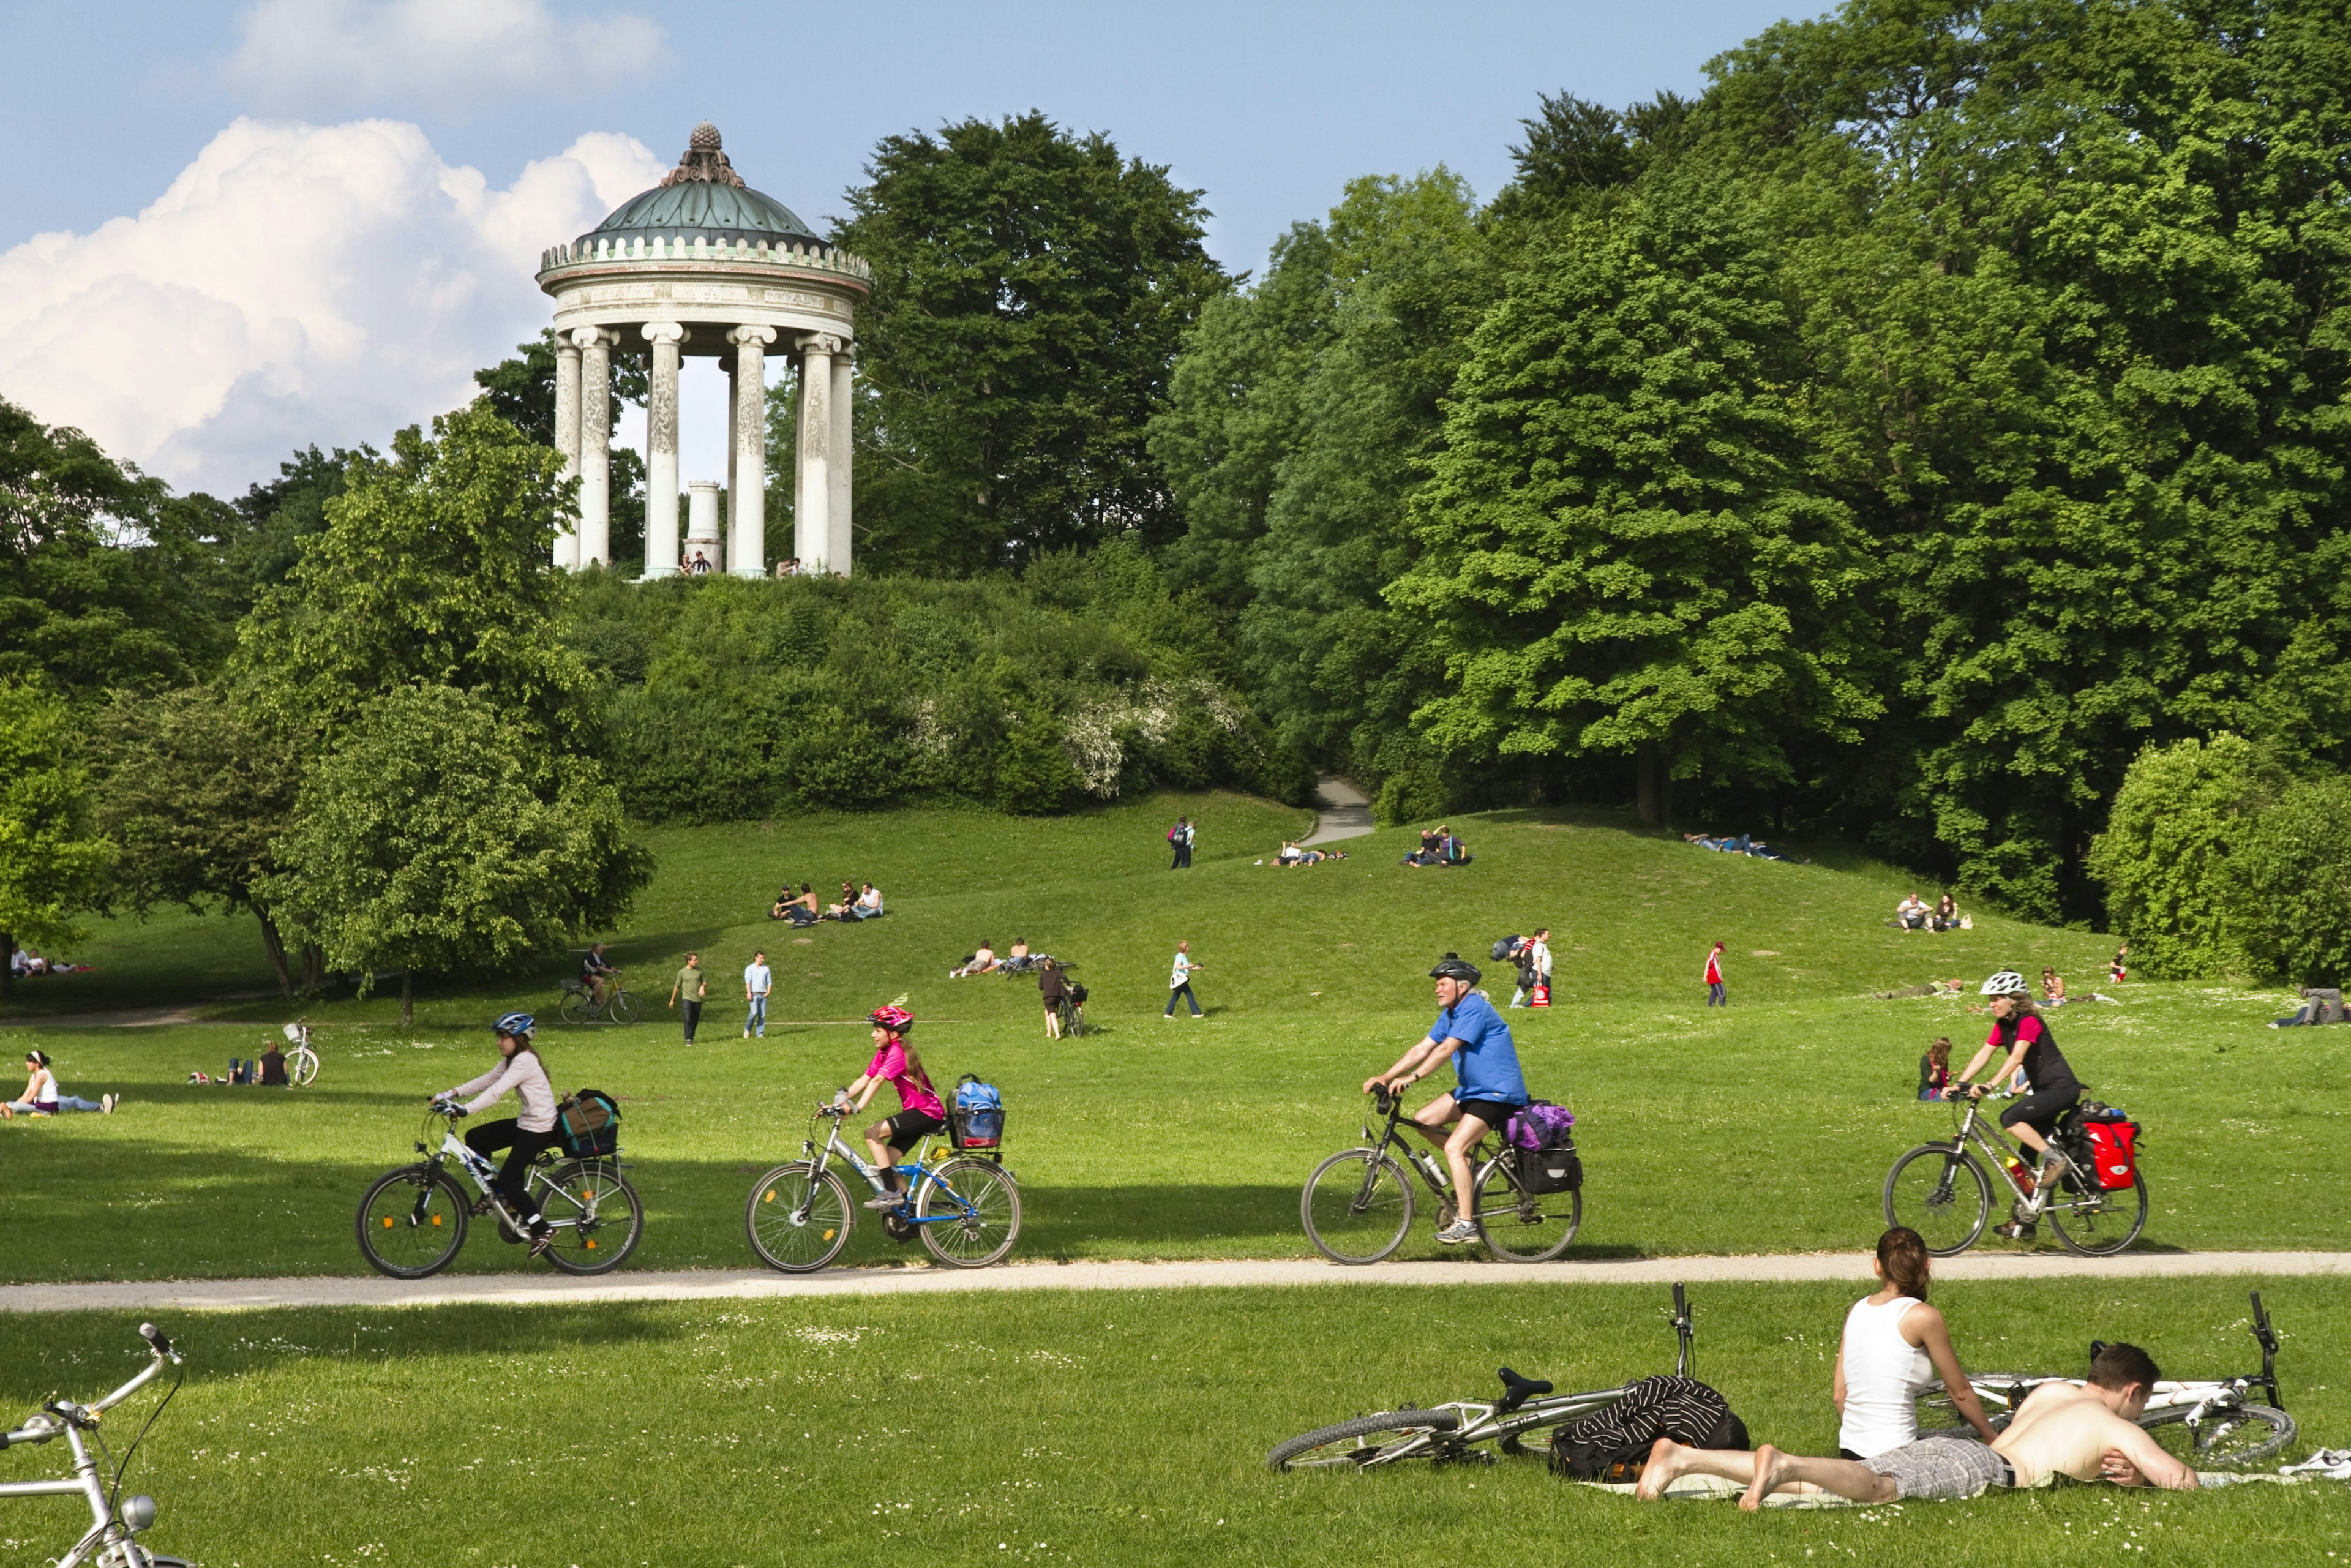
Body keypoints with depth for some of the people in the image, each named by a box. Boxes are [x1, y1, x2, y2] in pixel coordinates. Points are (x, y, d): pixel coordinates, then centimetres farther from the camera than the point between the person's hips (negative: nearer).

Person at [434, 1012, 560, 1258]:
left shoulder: (525, 1061, -20)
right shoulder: (512, 1060, 11)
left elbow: (497, 1091, -29)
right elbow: (487, 1081, 10)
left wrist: (466, 1109, -35)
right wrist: (454, 1093, -1)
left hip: (539, 1128, -10)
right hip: (526, 1123, 10)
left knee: (509, 1180, -11)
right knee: (475, 1139, 12)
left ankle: (543, 1230, -4)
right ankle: (492, 1195, 19)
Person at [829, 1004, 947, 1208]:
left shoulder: (897, 1053, -18)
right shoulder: (884, 1053, 10)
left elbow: (877, 1081, -30)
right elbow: (864, 1080, 7)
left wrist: (858, 1107, -40)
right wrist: (839, 1103, -2)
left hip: (927, 1113, -10)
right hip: (914, 1110, 10)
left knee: (873, 1134, -18)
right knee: (888, 1162, 5)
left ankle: (892, 1193, -17)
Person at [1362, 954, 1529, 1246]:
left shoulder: (1474, 1009, -18)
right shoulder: (1450, 1014, 12)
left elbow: (1446, 1049, -28)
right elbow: (1422, 1049, 8)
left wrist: (1413, 1077, -35)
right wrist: (1386, 1077, -1)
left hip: (1498, 1093, -10)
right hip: (1471, 1090, 10)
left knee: (1454, 1148, -20)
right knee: (1423, 1121, -1)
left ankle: (1466, 1223, -18)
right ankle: (1468, 1168, 11)